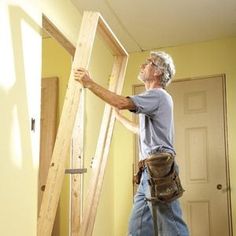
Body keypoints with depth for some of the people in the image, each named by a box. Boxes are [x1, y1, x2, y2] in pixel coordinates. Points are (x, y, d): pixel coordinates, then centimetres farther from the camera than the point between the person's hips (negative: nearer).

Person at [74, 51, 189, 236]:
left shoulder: (158, 95, -6)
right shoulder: (155, 98, 25)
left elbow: (122, 102, -21)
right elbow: (140, 130, 35)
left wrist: (89, 83, -14)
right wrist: (118, 116, 43)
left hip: (159, 169, -10)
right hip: (150, 171, 10)